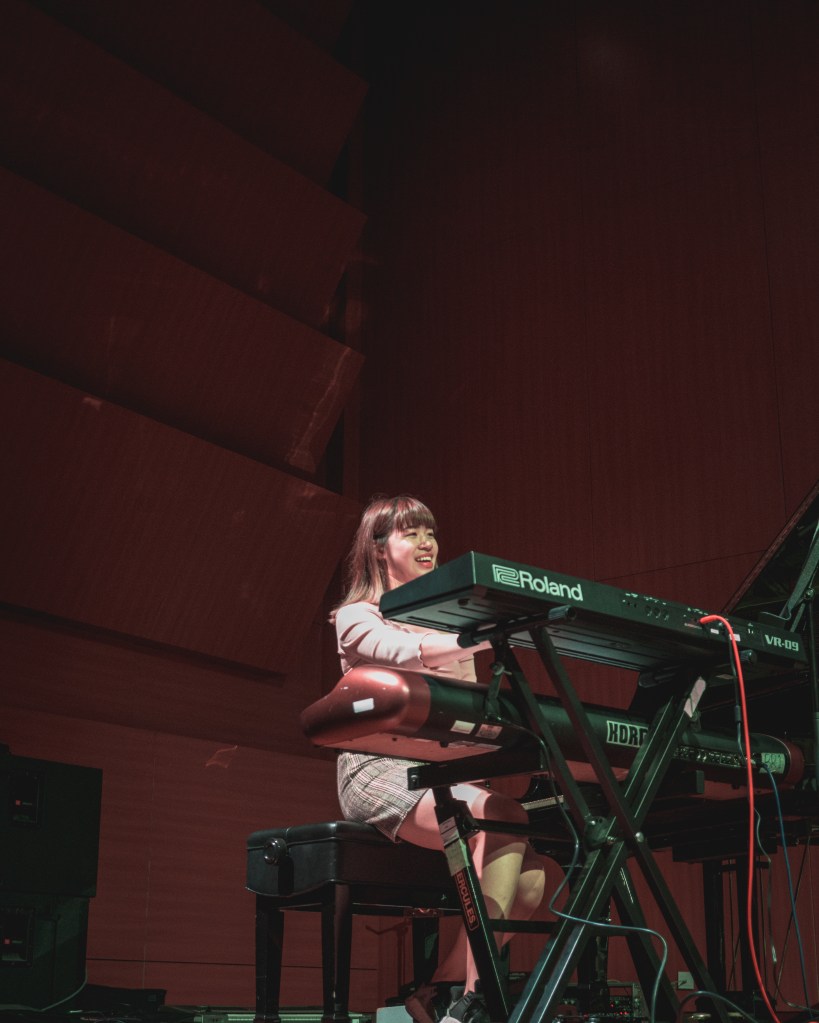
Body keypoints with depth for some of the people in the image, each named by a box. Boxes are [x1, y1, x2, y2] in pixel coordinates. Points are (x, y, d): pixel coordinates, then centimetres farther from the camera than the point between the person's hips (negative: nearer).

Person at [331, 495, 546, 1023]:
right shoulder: (359, 616, 7)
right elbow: (405, 652, -18)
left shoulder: (447, 621, 26)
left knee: (530, 877, -18)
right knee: (506, 817, -32)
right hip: (381, 767, -6)